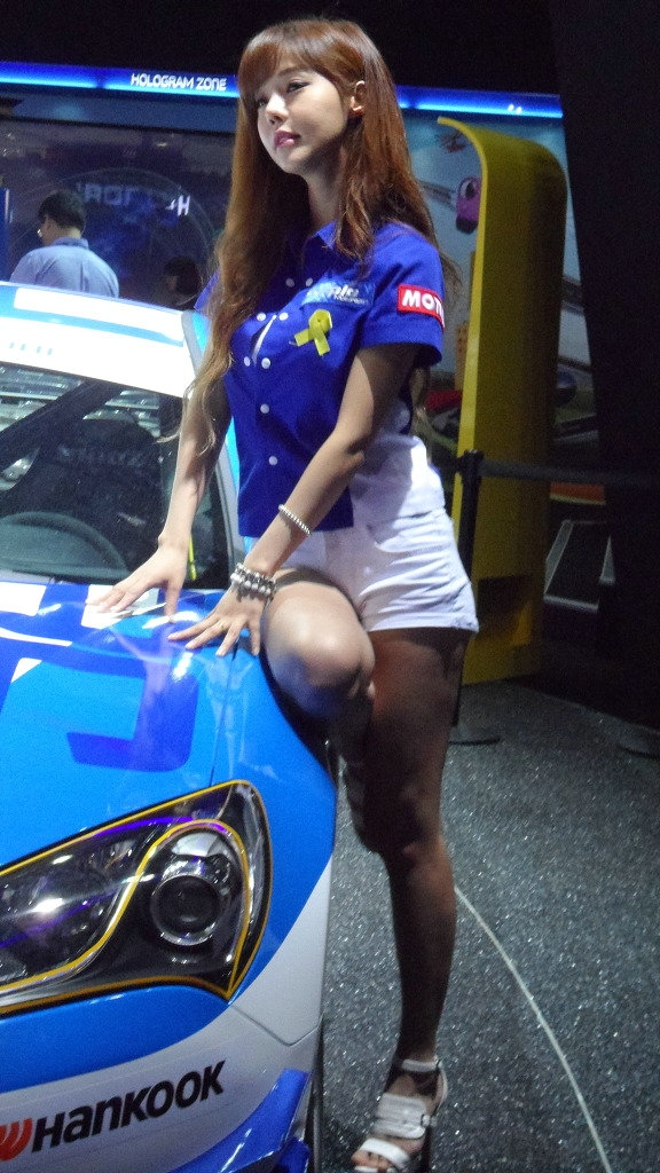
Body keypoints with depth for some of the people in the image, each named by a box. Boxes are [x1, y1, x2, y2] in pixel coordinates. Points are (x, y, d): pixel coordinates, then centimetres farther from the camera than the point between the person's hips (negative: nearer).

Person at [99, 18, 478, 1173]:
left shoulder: (397, 258, -4)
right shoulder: (258, 254, 13)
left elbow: (352, 437, -11)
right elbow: (205, 408, 13)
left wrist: (255, 577, -15)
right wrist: (176, 537, 0)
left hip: (392, 550, -3)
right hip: (286, 553, 3)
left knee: (405, 830, -1)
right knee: (321, 656, -36)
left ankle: (415, 1076, 10)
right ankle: (345, 775, -1)